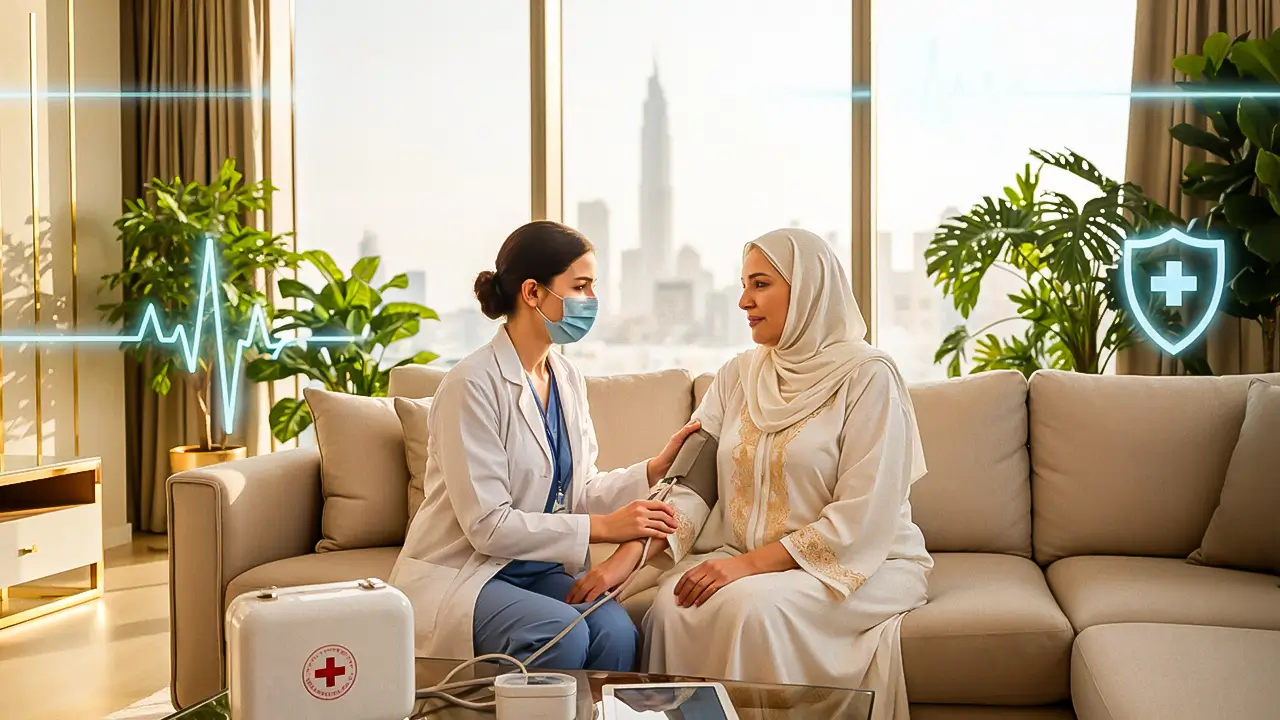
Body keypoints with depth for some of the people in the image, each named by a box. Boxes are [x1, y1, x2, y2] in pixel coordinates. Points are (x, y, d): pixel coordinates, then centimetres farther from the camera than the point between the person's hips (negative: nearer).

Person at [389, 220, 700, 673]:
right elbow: (488, 525, -19)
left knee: (616, 632, -24)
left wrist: (656, 469, -6)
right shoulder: (473, 384, -16)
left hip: (538, 568, 6)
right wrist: (602, 527, -20)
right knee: (561, 633, -31)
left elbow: (578, 492, 9)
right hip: (458, 573, -6)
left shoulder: (568, 379, 8)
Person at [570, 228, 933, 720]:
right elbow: (687, 482, 0)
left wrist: (751, 564, -22)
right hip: (743, 558, 5)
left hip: (861, 566, -4)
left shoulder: (867, 377, -9)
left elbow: (860, 519, -16)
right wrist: (624, 557, -16)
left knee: (751, 604, -32)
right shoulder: (737, 376, 9)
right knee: (671, 605, -25)